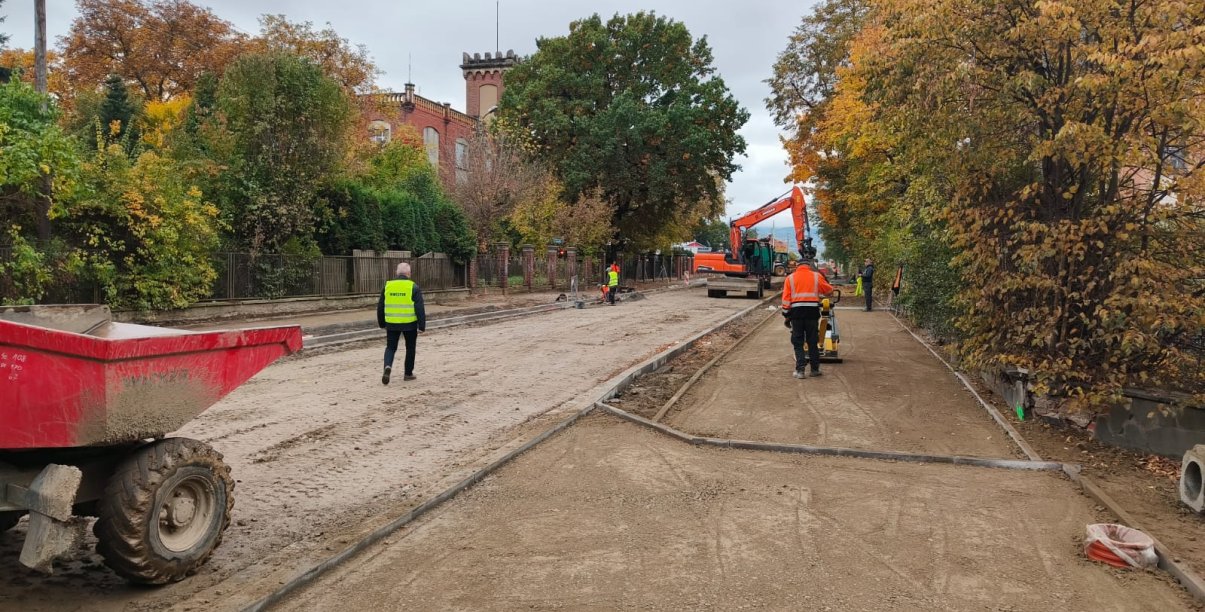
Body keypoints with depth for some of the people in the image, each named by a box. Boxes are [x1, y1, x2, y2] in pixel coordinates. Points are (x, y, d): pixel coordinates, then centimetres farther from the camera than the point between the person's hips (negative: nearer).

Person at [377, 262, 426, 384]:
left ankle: (387, 366, -14)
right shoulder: (413, 287, -6)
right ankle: (408, 373, 21)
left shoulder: (387, 286, 4)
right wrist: (422, 326, -5)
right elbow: (420, 309, -10)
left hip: (392, 324, 2)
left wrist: (382, 323, 22)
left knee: (390, 347, 12)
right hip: (409, 324, -2)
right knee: (410, 348, 15)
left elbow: (380, 307, 11)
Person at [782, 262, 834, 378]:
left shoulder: (790, 278, 10)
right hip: (812, 310, 0)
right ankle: (815, 369, 15)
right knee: (813, 342, 10)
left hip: (796, 311, 0)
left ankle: (800, 370, -2)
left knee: (798, 342, 5)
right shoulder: (816, 276, 9)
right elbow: (829, 291, 16)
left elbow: (786, 298, 4)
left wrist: (786, 315, 7)